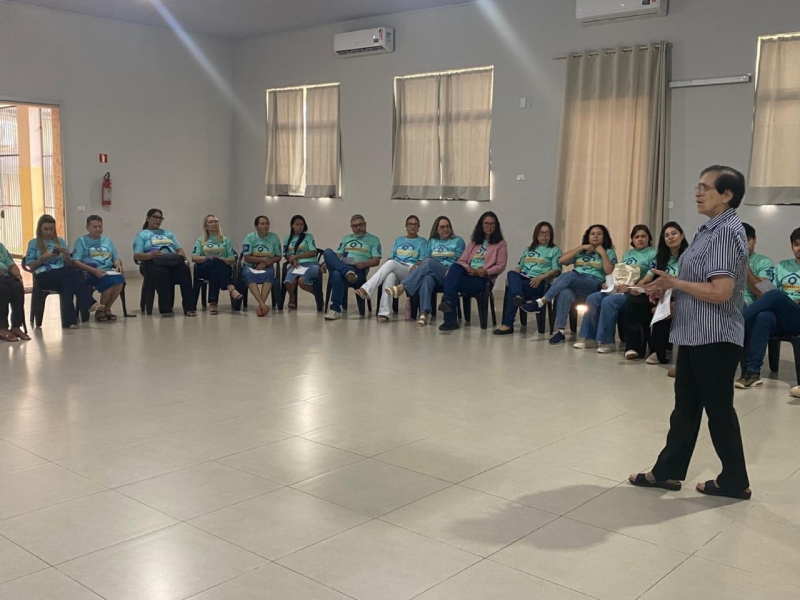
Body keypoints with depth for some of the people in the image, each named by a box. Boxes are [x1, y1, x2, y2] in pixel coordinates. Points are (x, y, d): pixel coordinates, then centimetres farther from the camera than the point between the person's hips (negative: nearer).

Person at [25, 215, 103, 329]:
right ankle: (89, 303, -37)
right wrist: (43, 258, -9)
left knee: (68, 281, -37)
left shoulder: (60, 241, 21)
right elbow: (31, 267, 5)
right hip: (45, 276, -3)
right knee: (75, 273, -33)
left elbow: (70, 265, 17)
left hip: (62, 274, 3)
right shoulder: (33, 243, 13)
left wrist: (66, 255, -3)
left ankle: (69, 320, -45)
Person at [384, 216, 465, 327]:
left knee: (429, 263, -34)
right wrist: (417, 265, -4)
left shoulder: (458, 241, 14)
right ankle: (424, 313, -53)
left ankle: (402, 287, -39)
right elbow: (426, 259, 17)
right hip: (433, 274, 3)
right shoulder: (432, 241, 24)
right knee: (427, 277, -38)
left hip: (450, 275, -3)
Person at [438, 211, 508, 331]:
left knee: (451, 281, -31)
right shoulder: (473, 242, 25)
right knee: (455, 267, -34)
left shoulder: (500, 244, 11)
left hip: (483, 279, -4)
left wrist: (484, 272, -14)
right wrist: (469, 269, -7)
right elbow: (462, 260, 16)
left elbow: (500, 266, 1)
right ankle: (447, 301, -46)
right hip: (468, 274, 4)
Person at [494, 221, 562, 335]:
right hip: (523, 278, 5)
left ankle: (508, 324, -27)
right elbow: (520, 266, 23)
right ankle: (518, 297, -61)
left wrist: (540, 277, -17)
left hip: (539, 282, -5)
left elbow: (556, 270, -1)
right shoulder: (528, 249, 28)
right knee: (511, 274, -33)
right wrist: (510, 277, 1)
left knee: (511, 291, -30)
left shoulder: (555, 250, 11)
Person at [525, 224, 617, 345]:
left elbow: (610, 272, -1)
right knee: (565, 293, -37)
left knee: (569, 275, -35)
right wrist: (581, 247, 4)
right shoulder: (580, 252, 26)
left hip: (594, 286, -3)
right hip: (574, 285, 3)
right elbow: (562, 260, 8)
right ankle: (561, 331, -39)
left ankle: (541, 302, -36)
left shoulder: (609, 252, 16)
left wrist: (603, 253, -4)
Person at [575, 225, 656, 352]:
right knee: (592, 298, -16)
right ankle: (590, 337, -13)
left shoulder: (653, 254, 1)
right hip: (620, 288, 7)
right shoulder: (627, 254, 23)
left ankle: (607, 341, -25)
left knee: (608, 301, -32)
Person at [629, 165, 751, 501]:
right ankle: (668, 472, 22)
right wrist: (667, 289, 5)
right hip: (695, 335, 10)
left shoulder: (726, 232, -18)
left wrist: (675, 283, -15)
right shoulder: (711, 230, 13)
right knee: (686, 407, 14)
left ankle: (735, 481, 17)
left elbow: (720, 291, -27)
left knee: (718, 409, 2)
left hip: (715, 338, -10)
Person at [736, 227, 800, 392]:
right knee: (763, 317, -35)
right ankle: (752, 371, -40)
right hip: (779, 318, 2)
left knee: (775, 295, -33)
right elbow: (765, 294, 14)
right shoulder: (781, 266, 20)